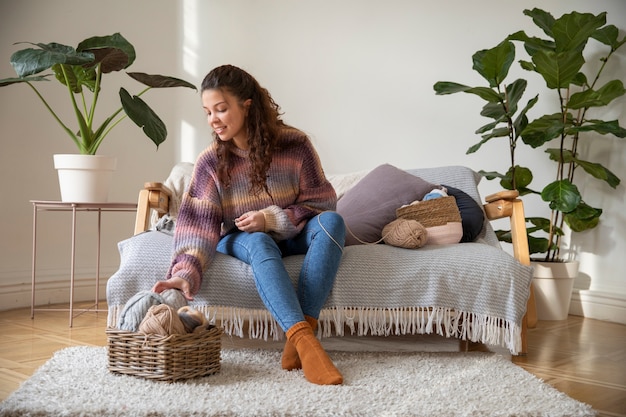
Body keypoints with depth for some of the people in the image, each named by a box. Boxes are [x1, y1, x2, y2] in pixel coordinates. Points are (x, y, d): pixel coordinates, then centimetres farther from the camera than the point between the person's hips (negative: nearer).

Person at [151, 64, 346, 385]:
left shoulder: (294, 144, -14)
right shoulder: (211, 162, -12)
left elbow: (322, 203, -9)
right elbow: (199, 228, -20)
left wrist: (273, 219, -23)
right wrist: (185, 274, -37)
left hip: (292, 236, 1)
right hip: (242, 239, 0)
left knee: (331, 221, -30)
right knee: (258, 243, -36)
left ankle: (296, 340, -39)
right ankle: (305, 341, -51)